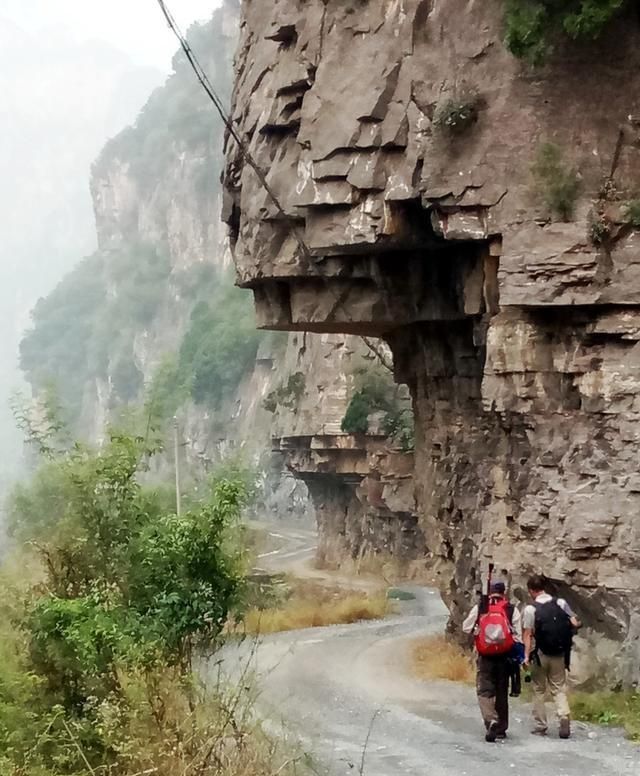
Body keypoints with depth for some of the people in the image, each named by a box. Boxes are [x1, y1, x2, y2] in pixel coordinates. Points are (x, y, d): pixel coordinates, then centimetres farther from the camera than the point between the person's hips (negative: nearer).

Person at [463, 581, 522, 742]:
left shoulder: (479, 608, -2)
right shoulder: (512, 610, -2)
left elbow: (466, 627, 5)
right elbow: (518, 635, -3)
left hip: (485, 656, -1)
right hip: (505, 656, 1)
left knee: (484, 690, 0)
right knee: (502, 691, 13)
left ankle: (491, 720, -25)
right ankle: (501, 728, 20)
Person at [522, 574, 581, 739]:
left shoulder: (531, 609, -9)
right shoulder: (561, 603, -2)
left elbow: (528, 634, -11)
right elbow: (575, 624, -2)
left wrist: (526, 655, -8)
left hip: (540, 655, -2)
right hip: (559, 655, 2)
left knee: (539, 690, 12)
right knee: (559, 689, 9)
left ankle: (540, 726, 15)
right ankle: (564, 716, -15)